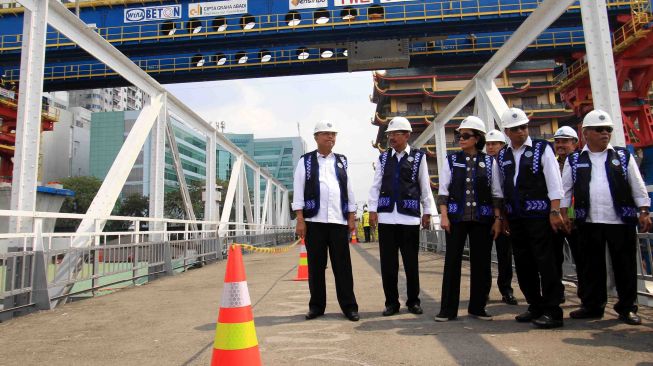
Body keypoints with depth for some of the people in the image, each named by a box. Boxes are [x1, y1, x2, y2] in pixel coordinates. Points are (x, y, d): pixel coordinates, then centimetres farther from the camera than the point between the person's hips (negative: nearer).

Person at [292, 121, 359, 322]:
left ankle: (349, 306, 11)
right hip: (314, 220, -1)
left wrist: (352, 217, 8)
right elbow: (299, 191, 2)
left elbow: (349, 190, 14)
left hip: (339, 220, 2)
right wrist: (300, 219, -6)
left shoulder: (342, 161, 14)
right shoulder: (306, 161, 7)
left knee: (343, 265, 3)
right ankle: (316, 306, 18)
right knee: (315, 265, 6)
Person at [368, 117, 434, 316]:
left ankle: (413, 301, 21)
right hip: (386, 216, 2)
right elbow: (376, 185, 8)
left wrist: (427, 212, 4)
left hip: (409, 216, -2)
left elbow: (425, 186, 6)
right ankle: (391, 302, 16)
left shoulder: (418, 157, 5)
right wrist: (373, 210, 1)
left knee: (411, 261, 6)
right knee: (388, 262, 4)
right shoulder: (383, 158, 11)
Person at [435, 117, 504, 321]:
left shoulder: (489, 162, 6)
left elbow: (496, 194, 6)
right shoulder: (452, 160, 5)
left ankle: (477, 307, 19)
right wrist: (444, 215, -6)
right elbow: (443, 190, 2)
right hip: (456, 217, 0)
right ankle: (448, 309, 7)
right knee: (452, 261, -1)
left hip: (482, 219, 1)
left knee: (481, 262, 5)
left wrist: (497, 219, 0)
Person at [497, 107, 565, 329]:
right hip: (515, 217, 5)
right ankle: (536, 307, 23)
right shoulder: (502, 156, 12)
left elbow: (554, 182, -6)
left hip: (538, 215, -5)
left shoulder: (542, 149, -1)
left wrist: (555, 212, -12)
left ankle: (552, 312, 5)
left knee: (545, 262, -4)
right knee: (523, 264, 10)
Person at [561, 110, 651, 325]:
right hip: (588, 223, 0)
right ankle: (592, 306, 19)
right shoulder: (574, 161, 7)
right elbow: (565, 189, 9)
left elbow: (638, 187, 7)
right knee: (591, 265, 7)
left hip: (621, 221, 0)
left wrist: (644, 213, 1)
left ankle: (627, 308, 20)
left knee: (625, 265, 6)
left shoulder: (623, 156, 7)